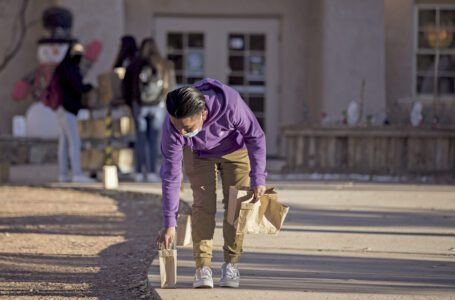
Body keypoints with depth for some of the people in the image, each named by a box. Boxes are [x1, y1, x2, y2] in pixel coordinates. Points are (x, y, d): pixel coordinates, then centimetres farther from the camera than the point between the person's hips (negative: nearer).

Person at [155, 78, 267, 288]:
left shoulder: (230, 104, -43)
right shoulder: (172, 125, -36)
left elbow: (256, 137, -23)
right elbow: (170, 175, -27)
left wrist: (258, 179, -26)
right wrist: (170, 223, -25)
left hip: (235, 149, 0)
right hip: (198, 153, 0)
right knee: (203, 205, -13)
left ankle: (231, 265, 1)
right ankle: (202, 267, -11)